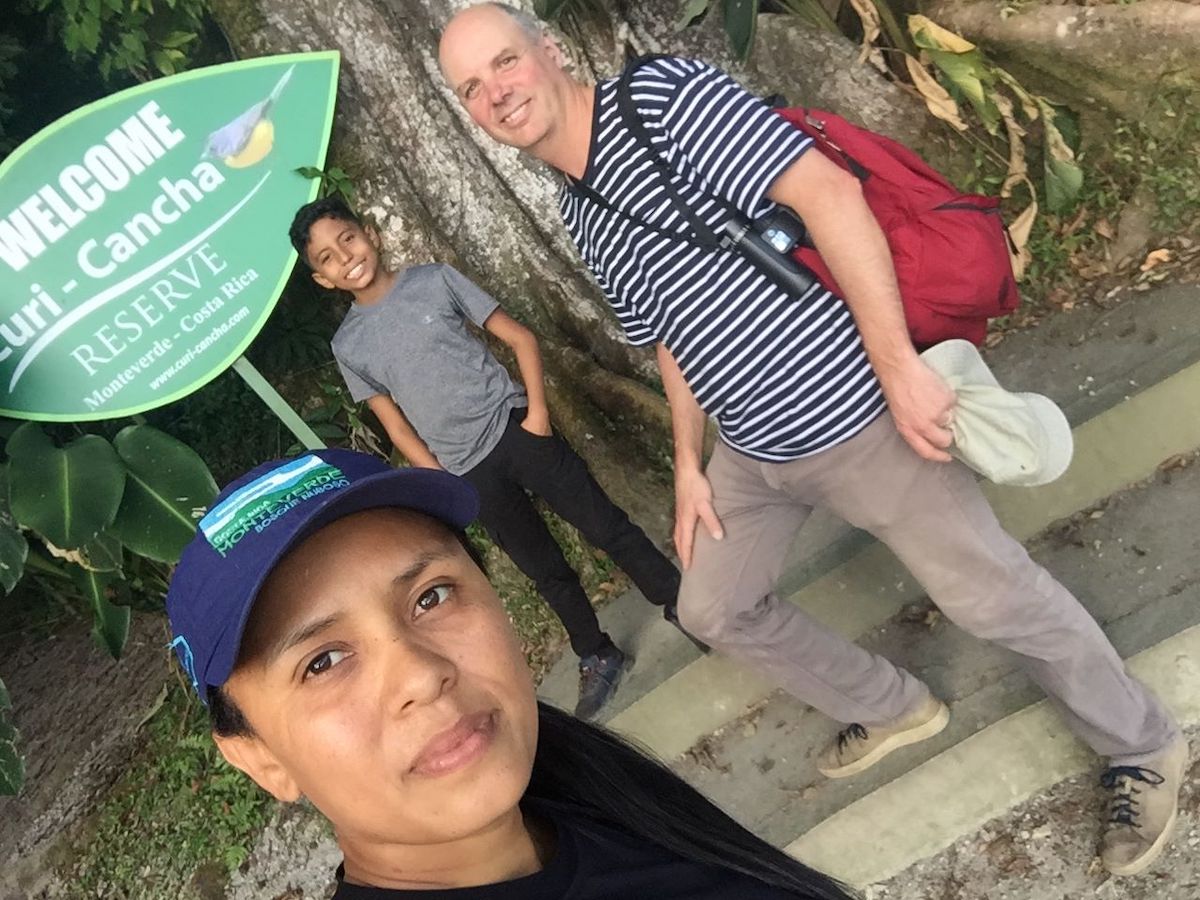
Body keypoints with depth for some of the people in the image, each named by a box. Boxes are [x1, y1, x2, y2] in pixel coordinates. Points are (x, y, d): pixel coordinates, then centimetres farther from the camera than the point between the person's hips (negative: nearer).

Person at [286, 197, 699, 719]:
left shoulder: (434, 280, 0)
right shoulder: (348, 346, 4)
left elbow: (520, 338, 2)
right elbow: (396, 426, 6)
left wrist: (537, 409, -10)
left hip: (515, 429, -1)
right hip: (470, 473, 1)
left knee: (606, 525, 1)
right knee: (546, 571, 10)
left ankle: (681, 603, 20)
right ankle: (597, 658, 29)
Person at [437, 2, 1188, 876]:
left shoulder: (663, 94, -15)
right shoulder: (580, 215, 8)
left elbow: (828, 189, -24)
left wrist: (899, 366, -26)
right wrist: (689, 465, 14)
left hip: (855, 414, -8)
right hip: (753, 451, 8)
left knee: (995, 596, 3)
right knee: (715, 610, 17)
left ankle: (1145, 748, 33)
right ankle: (893, 709, 39)